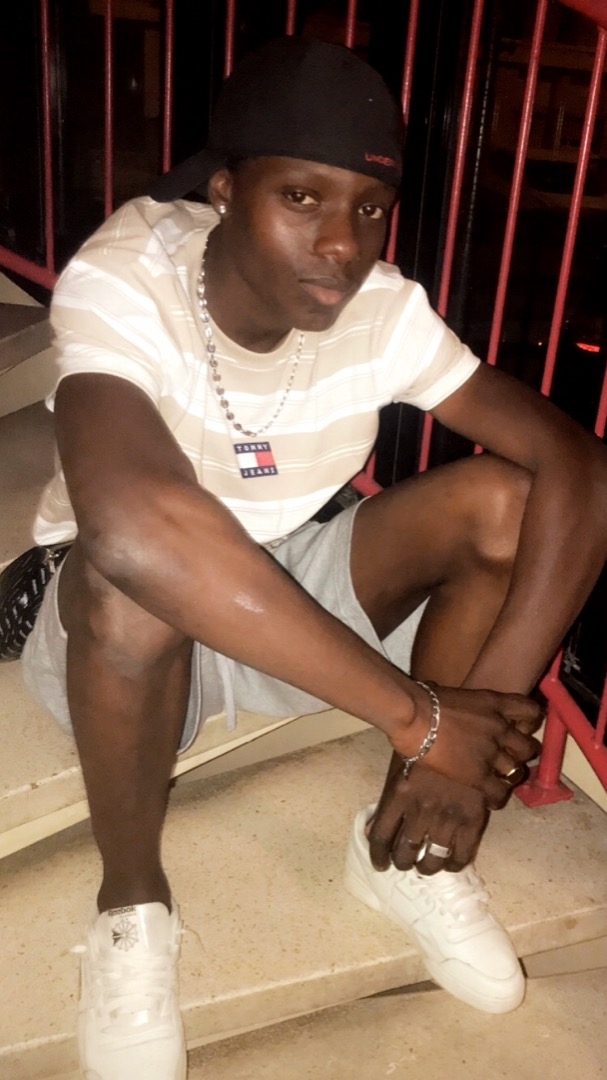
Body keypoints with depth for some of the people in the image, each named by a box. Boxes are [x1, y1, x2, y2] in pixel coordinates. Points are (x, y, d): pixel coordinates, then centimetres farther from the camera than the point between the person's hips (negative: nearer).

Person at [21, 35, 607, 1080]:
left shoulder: (383, 306, -15)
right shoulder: (124, 280, -27)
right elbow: (128, 515, -46)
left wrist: (489, 710, -33)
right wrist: (420, 714, -41)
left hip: (293, 607, 4)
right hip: (128, 637, -3)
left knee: (511, 499, -19)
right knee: (138, 577, -39)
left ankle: (400, 844, -1)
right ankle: (131, 903, -8)